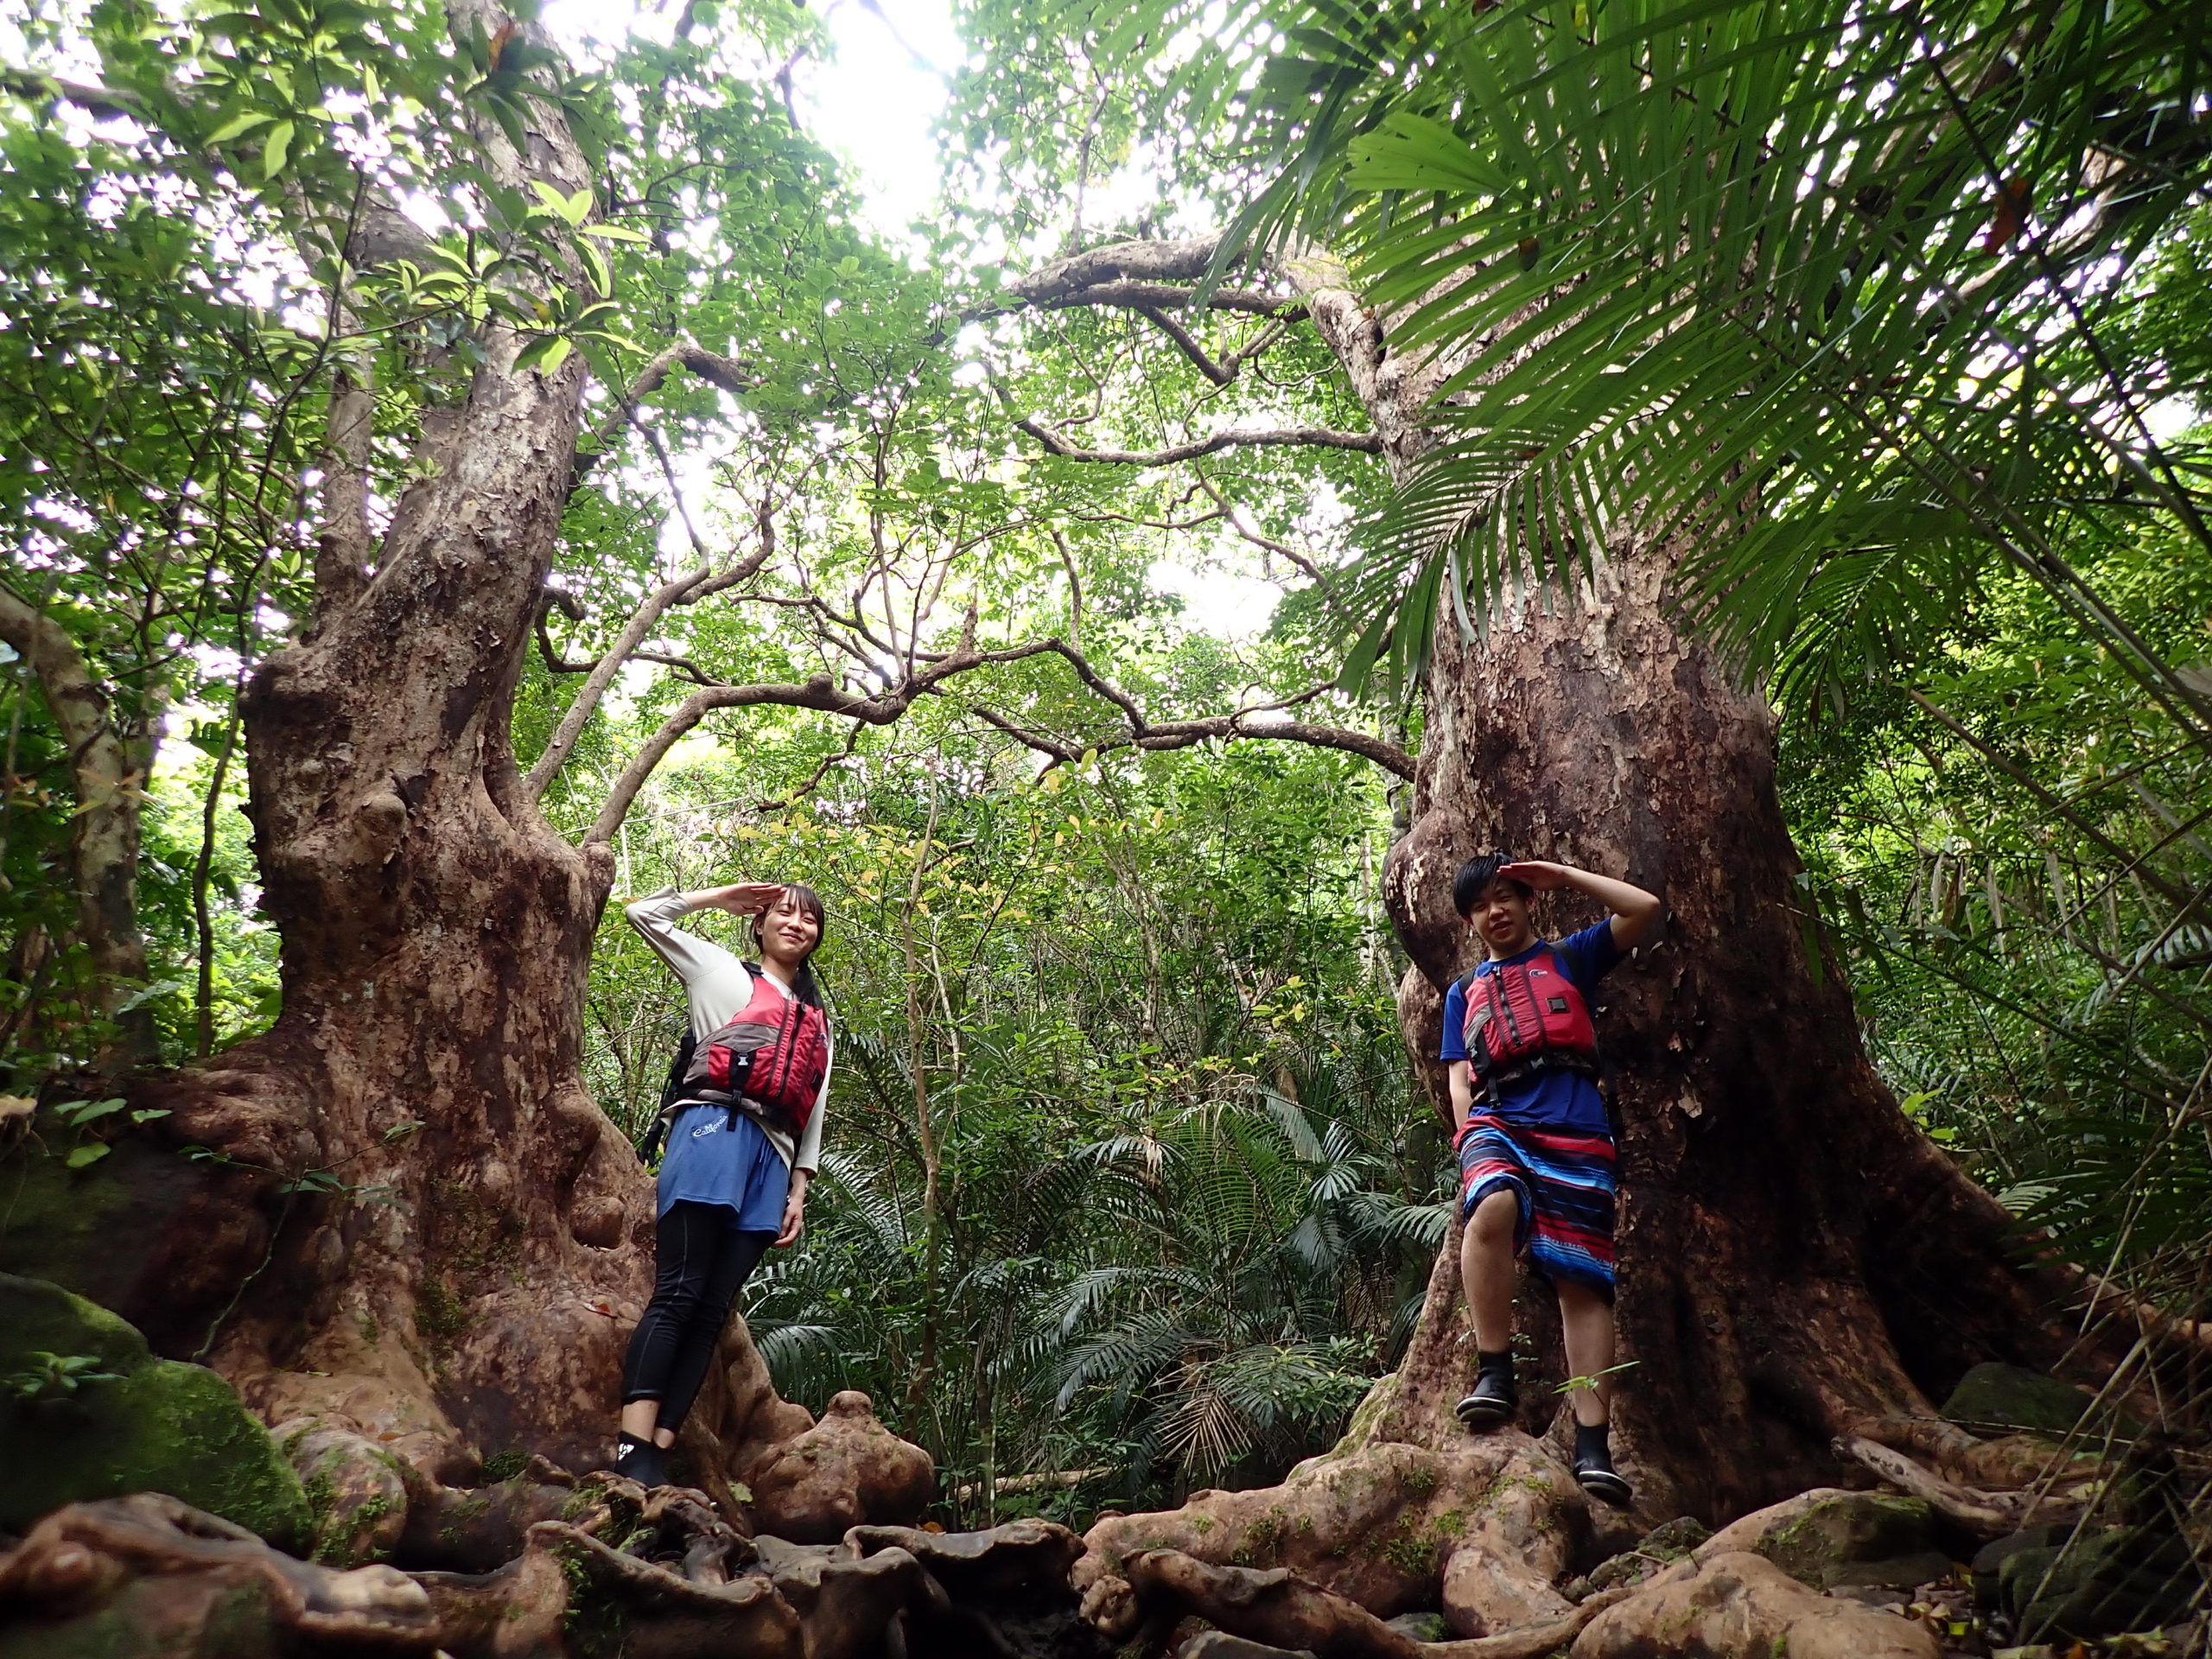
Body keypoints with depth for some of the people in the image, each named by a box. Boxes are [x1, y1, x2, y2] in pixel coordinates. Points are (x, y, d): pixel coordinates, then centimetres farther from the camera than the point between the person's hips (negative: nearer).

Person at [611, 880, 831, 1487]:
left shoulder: (818, 1021, 28)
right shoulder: (725, 973, 17)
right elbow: (644, 913, 12)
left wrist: (798, 1192, 14)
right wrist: (722, 897, 15)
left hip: (772, 1157, 4)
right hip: (715, 1131, -4)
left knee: (712, 1311, -3)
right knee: (678, 1294, -15)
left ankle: (658, 1456, -5)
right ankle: (632, 1451, -19)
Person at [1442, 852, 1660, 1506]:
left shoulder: (1568, 957, 22)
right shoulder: (1463, 994, 27)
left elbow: (1645, 909, 9)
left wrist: (1560, 875, 12)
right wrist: (1471, 1145, 1)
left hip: (1578, 1134, 0)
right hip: (1498, 1125, 0)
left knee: (1584, 1283, -7)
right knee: (1492, 1207, -33)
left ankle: (1593, 1442, -5)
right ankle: (1494, 1373, -26)